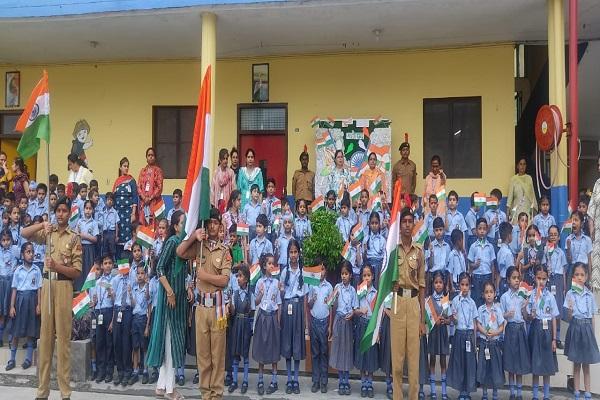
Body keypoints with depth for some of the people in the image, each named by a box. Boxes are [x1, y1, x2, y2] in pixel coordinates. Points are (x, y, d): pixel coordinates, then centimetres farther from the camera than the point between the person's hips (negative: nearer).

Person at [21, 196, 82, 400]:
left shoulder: (74, 238, 1)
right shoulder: (48, 232, 12)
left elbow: (77, 271, -3)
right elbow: (24, 234, -1)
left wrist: (57, 266, -20)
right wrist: (42, 225, -15)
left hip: (64, 286, -3)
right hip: (47, 284, 3)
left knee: (64, 336, -2)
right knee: (45, 335, 5)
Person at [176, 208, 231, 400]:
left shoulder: (224, 250, 0)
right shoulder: (198, 246, 9)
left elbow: (224, 280, -7)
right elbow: (179, 252, -6)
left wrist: (205, 276, -6)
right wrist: (193, 236, -8)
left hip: (217, 304, -3)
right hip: (201, 304, 3)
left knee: (218, 351, 3)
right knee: (202, 350, 9)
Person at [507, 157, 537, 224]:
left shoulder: (529, 178, 8)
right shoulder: (513, 179, 3)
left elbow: (532, 193, 9)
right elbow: (510, 194, 2)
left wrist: (533, 207, 4)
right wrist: (508, 208, -4)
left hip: (528, 207, 1)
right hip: (517, 208, -1)